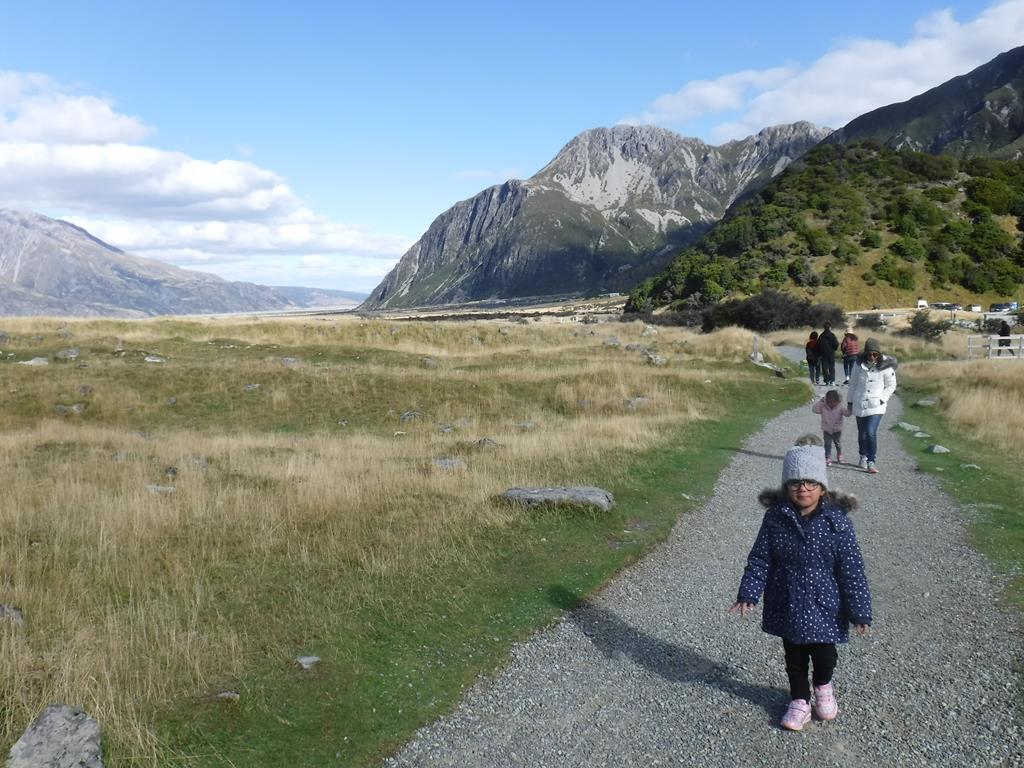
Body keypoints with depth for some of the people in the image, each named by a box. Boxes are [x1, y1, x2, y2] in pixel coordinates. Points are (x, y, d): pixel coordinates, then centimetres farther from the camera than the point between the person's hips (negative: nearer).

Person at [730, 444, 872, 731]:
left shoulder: (837, 521, -15)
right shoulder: (776, 517, -10)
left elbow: (852, 568, -12)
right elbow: (759, 558, -3)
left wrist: (860, 610, -11)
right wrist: (748, 594, -9)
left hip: (824, 605, -2)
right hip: (787, 605, 2)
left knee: (824, 654, 8)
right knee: (794, 656, 15)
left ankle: (823, 686, 42)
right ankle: (800, 700, 37)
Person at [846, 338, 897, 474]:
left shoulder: (885, 366, -8)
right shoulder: (859, 364, -1)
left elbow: (891, 386, 3)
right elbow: (853, 384, 10)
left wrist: (881, 400, -7)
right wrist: (849, 402, 14)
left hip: (876, 406, -3)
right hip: (859, 405, 3)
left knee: (871, 432, -17)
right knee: (862, 433, 14)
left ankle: (871, 462, -8)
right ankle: (863, 457, 36)